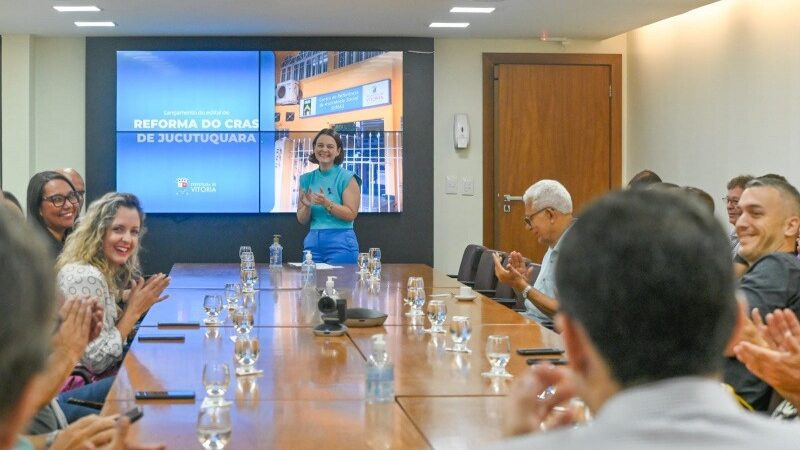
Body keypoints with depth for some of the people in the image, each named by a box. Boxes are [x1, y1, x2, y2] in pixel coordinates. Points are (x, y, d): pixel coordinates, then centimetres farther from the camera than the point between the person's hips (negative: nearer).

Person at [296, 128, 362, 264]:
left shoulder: (347, 178, -3)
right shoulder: (306, 179, 9)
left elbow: (351, 214, -9)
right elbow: (302, 220, 10)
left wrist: (326, 203, -21)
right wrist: (307, 206, -11)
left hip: (340, 243, -4)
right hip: (312, 242, 4)